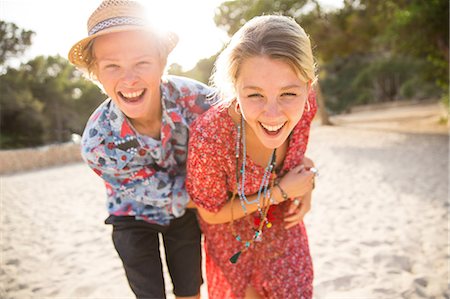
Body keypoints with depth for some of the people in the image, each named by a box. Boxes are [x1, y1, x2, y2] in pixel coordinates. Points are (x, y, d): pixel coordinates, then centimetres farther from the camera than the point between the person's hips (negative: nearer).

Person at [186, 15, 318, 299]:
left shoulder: (303, 104, -29)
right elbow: (211, 214, -22)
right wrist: (280, 192, -27)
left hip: (283, 219, 3)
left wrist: (305, 184, -14)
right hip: (231, 225, -3)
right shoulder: (208, 138, -41)